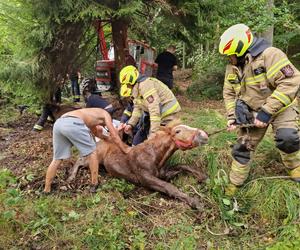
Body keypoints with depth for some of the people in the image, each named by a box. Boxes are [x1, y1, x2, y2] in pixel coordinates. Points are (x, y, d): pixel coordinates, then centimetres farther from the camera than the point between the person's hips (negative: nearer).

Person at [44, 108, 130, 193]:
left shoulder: (90, 116, 42)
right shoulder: (105, 114, 25)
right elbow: (114, 136, 22)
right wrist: (125, 149, 34)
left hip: (58, 123, 7)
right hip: (73, 123, -7)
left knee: (57, 159, 18)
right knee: (92, 151, 13)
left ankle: (46, 190, 21)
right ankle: (94, 185, 17)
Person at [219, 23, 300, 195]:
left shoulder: (269, 55, -25)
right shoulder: (233, 67, -2)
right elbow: (229, 93, 7)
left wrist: (266, 112, -33)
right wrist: (232, 116, -8)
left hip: (279, 107, -5)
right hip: (252, 113, 6)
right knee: (242, 147, 4)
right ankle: (235, 184, 19)